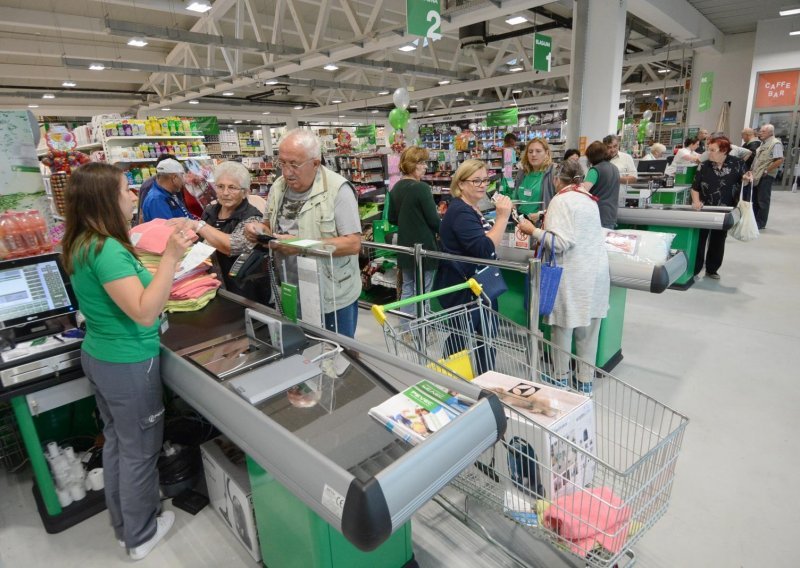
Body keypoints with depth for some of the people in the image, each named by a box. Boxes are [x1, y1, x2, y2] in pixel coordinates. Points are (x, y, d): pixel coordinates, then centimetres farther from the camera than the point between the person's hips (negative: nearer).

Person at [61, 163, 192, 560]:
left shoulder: (81, 244, 4)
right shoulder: (106, 249, -26)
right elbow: (145, 313, -31)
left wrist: (167, 260, 13)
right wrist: (171, 257, -35)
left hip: (98, 356, 9)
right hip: (127, 364, -9)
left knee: (116, 441, 22)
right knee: (139, 450, 10)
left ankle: (122, 525, 42)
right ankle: (141, 536, 30)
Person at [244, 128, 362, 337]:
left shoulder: (338, 189, -17)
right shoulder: (278, 187, 3)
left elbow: (353, 244, -20)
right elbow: (272, 227, 16)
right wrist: (259, 230, -8)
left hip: (334, 298, -5)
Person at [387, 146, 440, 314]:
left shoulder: (396, 188, 6)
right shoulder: (421, 187, -17)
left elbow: (392, 219, 13)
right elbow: (433, 220, -15)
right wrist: (442, 232, 4)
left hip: (404, 246, 8)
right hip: (423, 246, -7)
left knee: (407, 289, 16)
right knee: (422, 292, 3)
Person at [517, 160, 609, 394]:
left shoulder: (561, 200, -11)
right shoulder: (589, 199, 13)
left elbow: (560, 243, -20)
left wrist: (533, 231, -11)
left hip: (572, 276, -7)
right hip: (596, 272, 7)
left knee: (564, 326, 7)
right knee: (588, 328, 12)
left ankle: (560, 377, 21)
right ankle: (586, 380, 23)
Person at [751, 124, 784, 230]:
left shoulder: (776, 143, -10)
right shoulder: (762, 143, 15)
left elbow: (780, 160, -18)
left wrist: (766, 170, -16)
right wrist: (753, 171, 10)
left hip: (766, 176, -8)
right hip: (757, 176, 8)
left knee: (763, 200, -2)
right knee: (755, 199, 11)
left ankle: (761, 223, 4)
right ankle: (753, 220, 19)